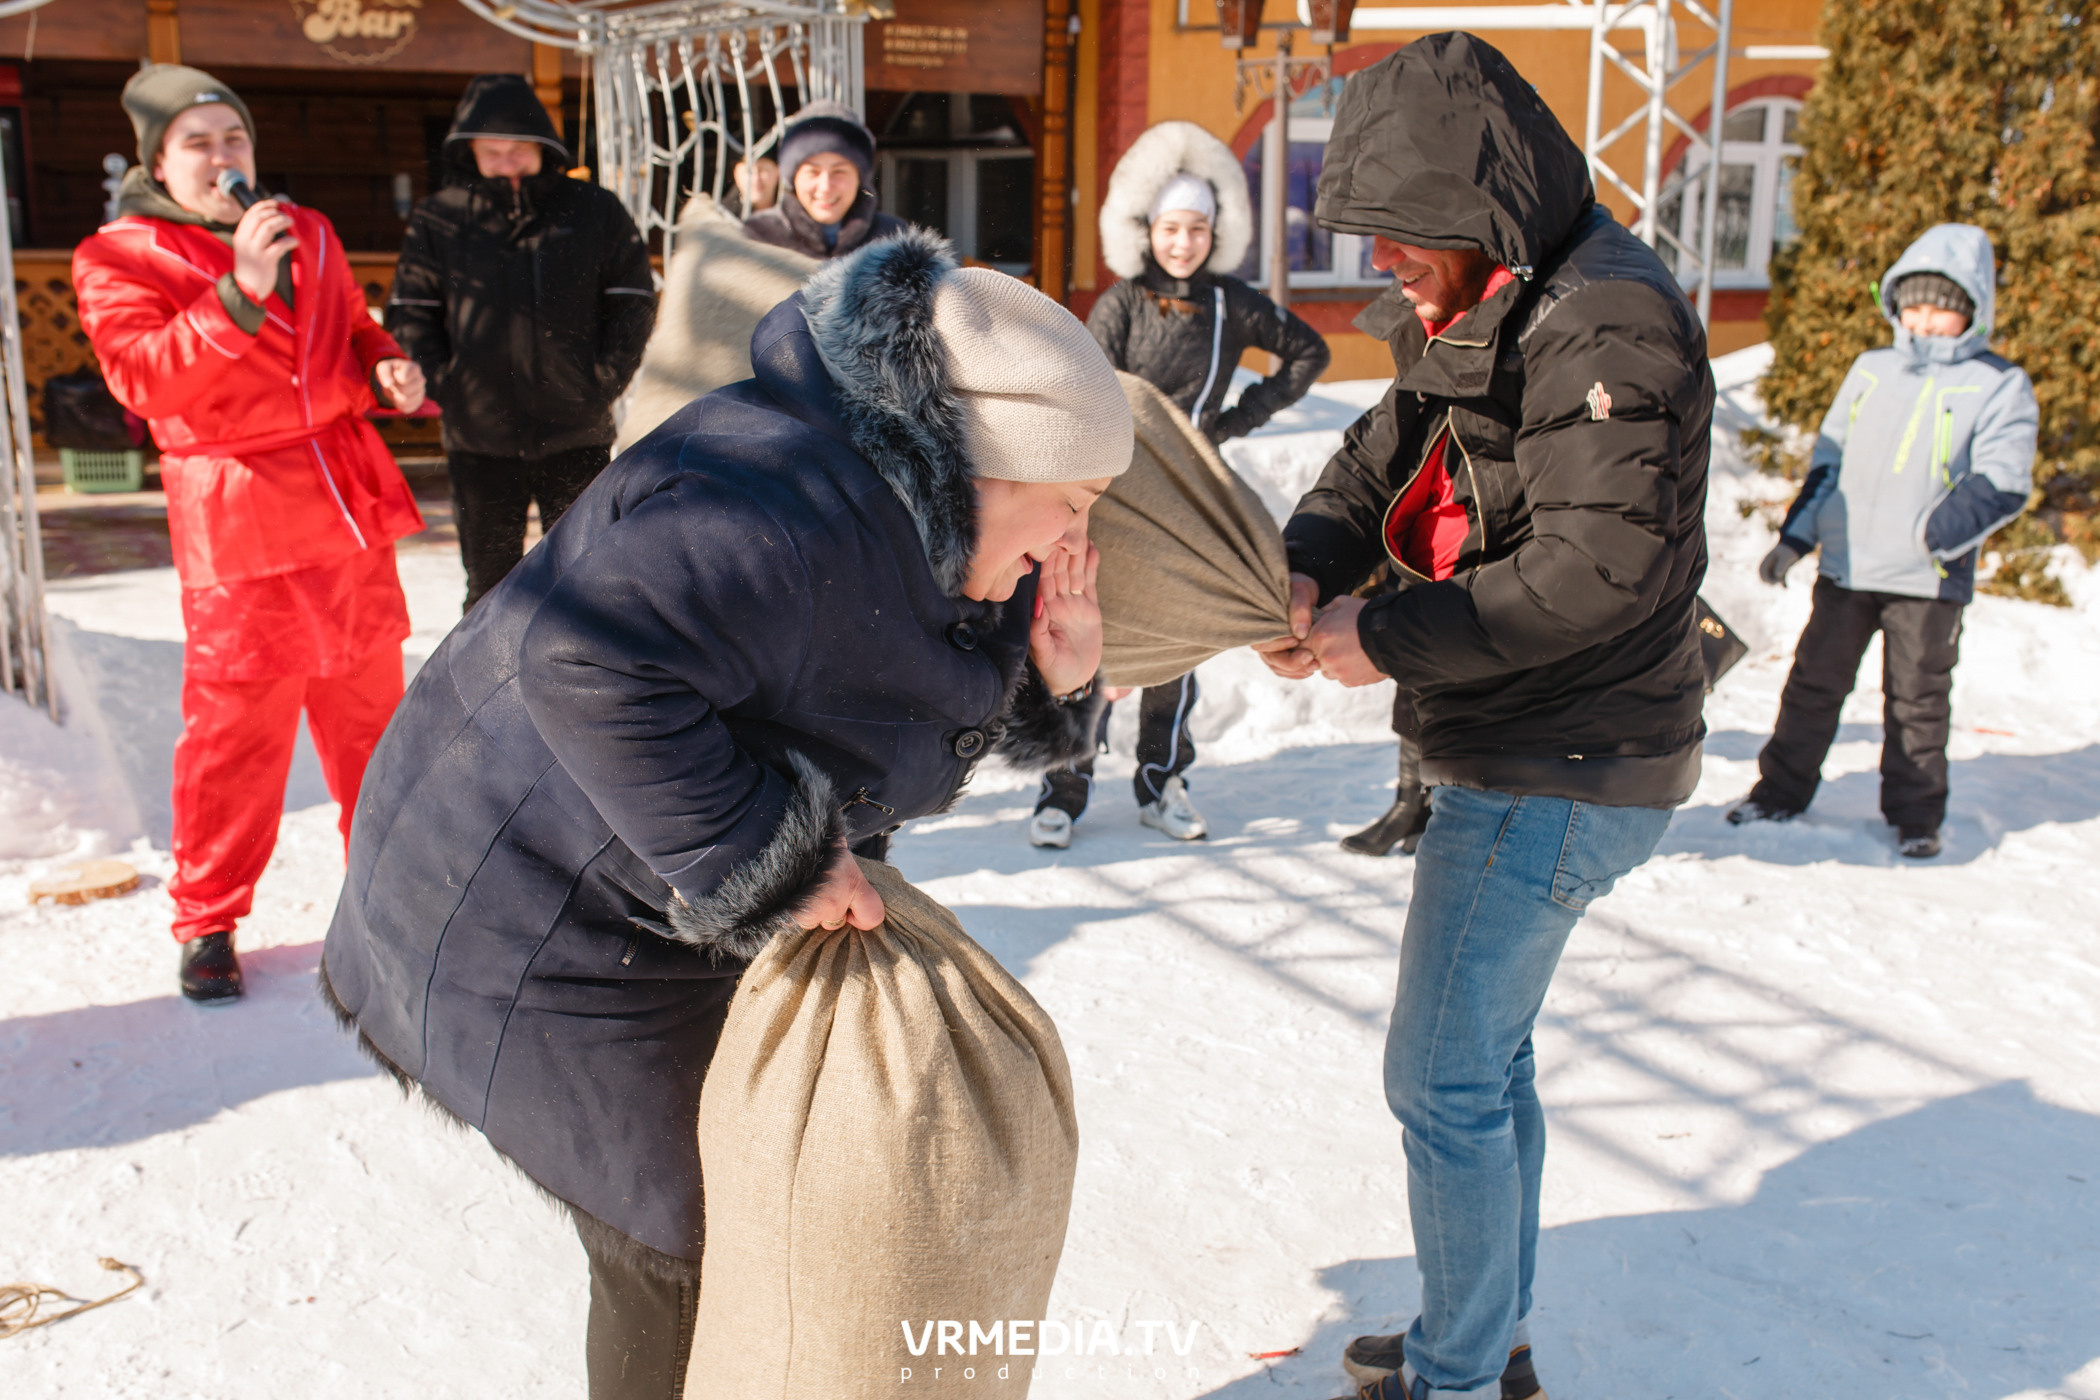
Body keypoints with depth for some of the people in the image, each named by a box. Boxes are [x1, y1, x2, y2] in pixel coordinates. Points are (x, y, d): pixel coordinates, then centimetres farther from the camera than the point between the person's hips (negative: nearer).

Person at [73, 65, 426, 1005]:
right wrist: (239, 293, -27)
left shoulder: (309, 236, 14)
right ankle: (207, 921, 14)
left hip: (350, 504, 5)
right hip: (237, 521, -5)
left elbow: (353, 332, 27)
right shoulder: (118, 258, -1)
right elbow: (145, 378, -17)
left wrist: (388, 369, 4)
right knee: (235, 727, -2)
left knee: (368, 710, 14)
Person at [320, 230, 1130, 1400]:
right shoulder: (795, 507, -34)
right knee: (685, 1257, 3)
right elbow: (586, 658, -44)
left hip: (672, 903, 10)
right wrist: (766, 862, -36)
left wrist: (1052, 684, -13)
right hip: (540, 932, -9)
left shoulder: (929, 530, -1)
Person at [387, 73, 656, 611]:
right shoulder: (438, 220, 4)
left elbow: (634, 303, 3)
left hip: (575, 431, 0)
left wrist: (601, 383, -7)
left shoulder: (595, 211, 3)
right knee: (489, 580, 9)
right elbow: (410, 313, 6)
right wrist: (446, 384, -7)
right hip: (479, 436, 1)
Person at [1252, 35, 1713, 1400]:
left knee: (1442, 1080, -1)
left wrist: (1383, 638, -21)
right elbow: (1381, 463, 8)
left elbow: (1593, 569, -26)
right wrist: (1306, 571, -12)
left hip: (1565, 775, -10)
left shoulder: (1609, 327, -20)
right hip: (1513, 758, 10)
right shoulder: (1480, 317, 11)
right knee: (1489, 1056, 20)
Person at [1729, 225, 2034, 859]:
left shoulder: (2000, 387, -1)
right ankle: (1781, 790, 21)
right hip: (1844, 566, 3)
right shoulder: (1870, 371, 12)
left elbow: (2001, 484, -10)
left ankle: (1915, 814, 20)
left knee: (1917, 698, 7)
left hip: (1927, 579, -3)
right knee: (1814, 682, 10)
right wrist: (1795, 536, 10)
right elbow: (1827, 461, 16)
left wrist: (1944, 529, -27)